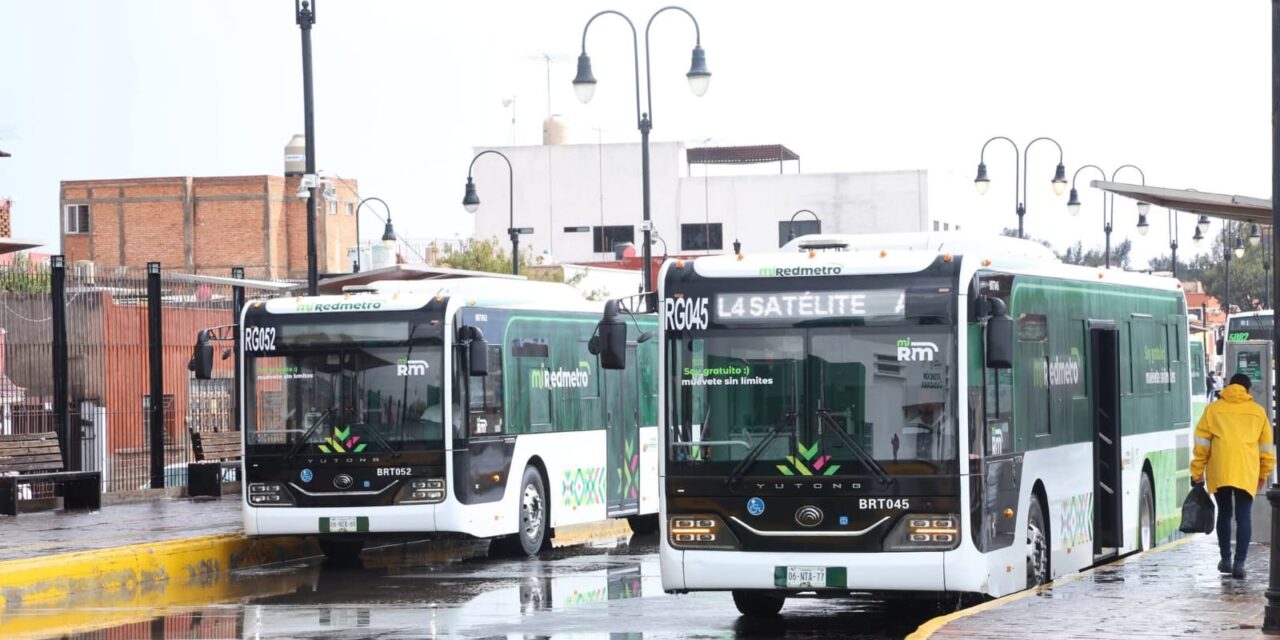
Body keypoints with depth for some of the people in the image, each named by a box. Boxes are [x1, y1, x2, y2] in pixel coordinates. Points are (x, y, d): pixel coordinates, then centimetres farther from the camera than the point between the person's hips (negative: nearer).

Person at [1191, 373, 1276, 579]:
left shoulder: (1213, 409, 8)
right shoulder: (1257, 412, 11)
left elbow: (1201, 443, 5)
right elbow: (1267, 447, 15)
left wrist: (1197, 471, 10)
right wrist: (1264, 474, 25)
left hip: (1219, 472, 0)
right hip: (1247, 473, 0)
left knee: (1224, 513, 16)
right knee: (1244, 516, 0)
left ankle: (1226, 560, 21)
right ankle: (1239, 563, -12)